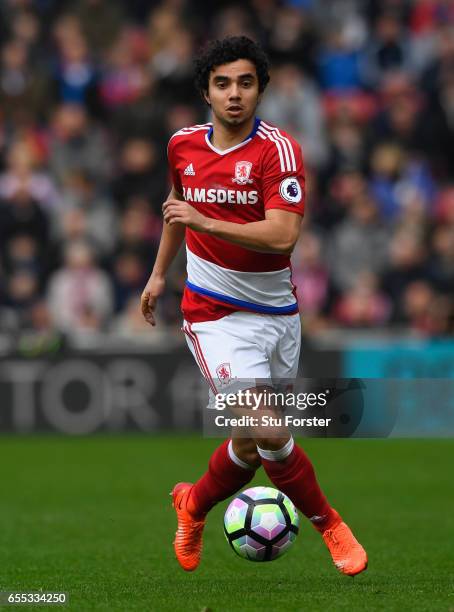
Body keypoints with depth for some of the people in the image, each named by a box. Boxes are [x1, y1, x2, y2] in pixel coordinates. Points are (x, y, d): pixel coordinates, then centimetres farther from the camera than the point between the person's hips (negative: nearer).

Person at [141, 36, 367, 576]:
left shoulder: (278, 149, -11)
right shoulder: (183, 145, 1)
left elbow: (282, 234, -23)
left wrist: (206, 222, -30)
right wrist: (159, 274, 27)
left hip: (276, 309, 0)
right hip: (215, 313, 0)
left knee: (255, 440, 10)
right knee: (268, 433, -18)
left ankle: (195, 504, 38)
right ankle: (327, 523, 2)